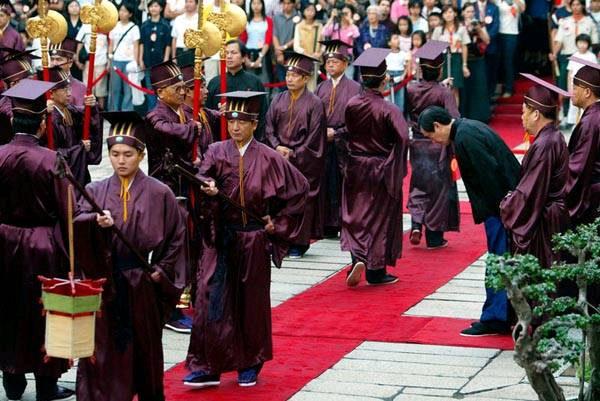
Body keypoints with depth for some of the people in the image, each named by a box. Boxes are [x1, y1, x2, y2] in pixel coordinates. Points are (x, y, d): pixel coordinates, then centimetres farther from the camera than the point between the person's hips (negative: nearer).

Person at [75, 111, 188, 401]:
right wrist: (95, 222, -31)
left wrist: (162, 271, -3)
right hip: (103, 282, 1)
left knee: (144, 350, 11)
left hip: (141, 283, 0)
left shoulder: (159, 194, 0)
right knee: (102, 352, 0)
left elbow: (176, 236, 4)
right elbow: (77, 225, -11)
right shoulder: (95, 192, 4)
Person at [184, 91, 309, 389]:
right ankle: (207, 366, -1)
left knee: (251, 302, 9)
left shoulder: (267, 158, -2)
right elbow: (203, 179, -14)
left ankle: (250, 363, 25)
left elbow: (299, 189, 4)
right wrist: (208, 189, -37)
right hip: (220, 237, 1)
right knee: (211, 297, -5)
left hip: (254, 238, -1)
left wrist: (278, 222, 1)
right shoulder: (217, 152, 1)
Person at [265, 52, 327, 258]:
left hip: (303, 162, -3)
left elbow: (314, 136, -6)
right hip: (278, 158, 3)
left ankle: (297, 244, 7)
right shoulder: (278, 100, 8)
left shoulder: (314, 104, -4)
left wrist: (293, 154, -11)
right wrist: (277, 147, -10)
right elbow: (269, 128, 7)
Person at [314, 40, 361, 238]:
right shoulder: (320, 88, 12)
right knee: (325, 185, 5)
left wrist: (335, 132, -12)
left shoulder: (354, 88, -1)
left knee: (344, 185, -1)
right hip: (322, 143, 4)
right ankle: (328, 227, 11)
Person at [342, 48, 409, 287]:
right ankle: (375, 271, 14)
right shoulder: (388, 110, -18)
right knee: (380, 218, 8)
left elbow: (346, 135, 5)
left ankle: (358, 257, -7)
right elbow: (403, 138, -24)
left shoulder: (351, 105, -6)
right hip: (381, 169, -3)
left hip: (356, 167, 3)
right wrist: (396, 167, -11)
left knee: (355, 215, 14)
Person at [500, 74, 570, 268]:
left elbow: (529, 192, -21)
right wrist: (511, 202, 13)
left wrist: (505, 206, -6)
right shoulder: (555, 137, 8)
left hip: (542, 223, -10)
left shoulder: (543, 146, -22)